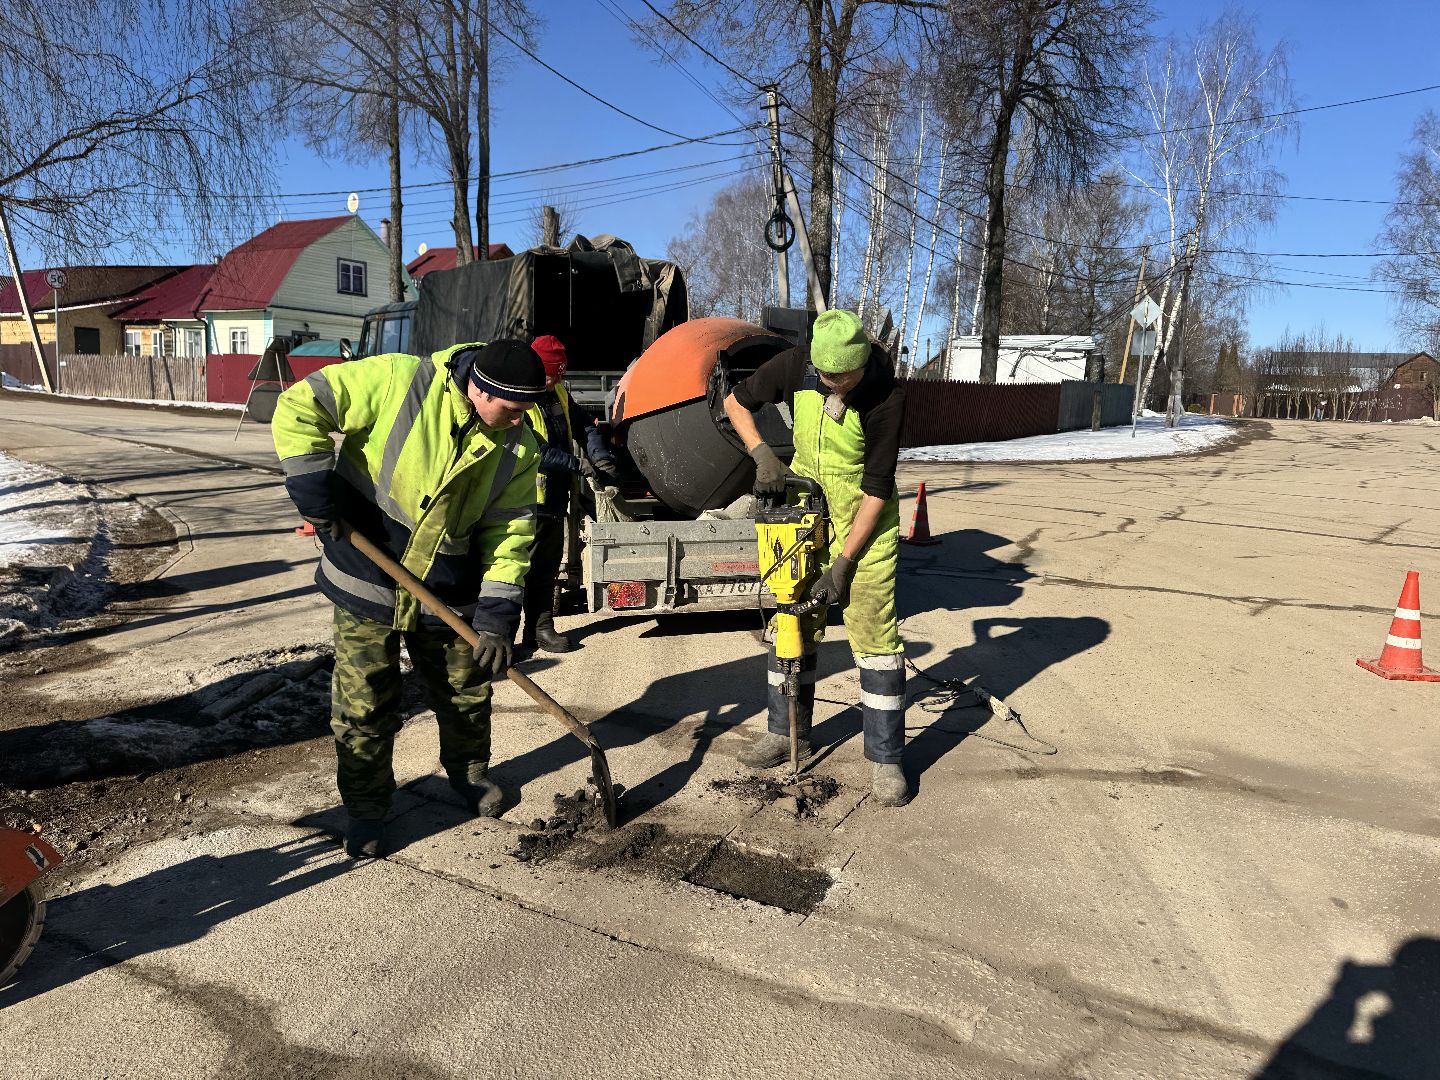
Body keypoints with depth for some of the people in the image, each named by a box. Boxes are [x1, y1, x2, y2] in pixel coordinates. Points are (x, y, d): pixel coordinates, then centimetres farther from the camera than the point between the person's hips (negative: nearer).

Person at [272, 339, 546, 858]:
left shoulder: (517, 447, -7)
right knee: (364, 707, 6)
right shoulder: (398, 381, -20)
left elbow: (510, 531, -5)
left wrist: (497, 616, -12)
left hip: (447, 593, 3)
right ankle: (364, 808, 27)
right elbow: (299, 409, -17)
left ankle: (469, 772, 43)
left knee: (466, 694, 16)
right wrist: (317, 495, -21)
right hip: (366, 581, -3)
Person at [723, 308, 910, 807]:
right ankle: (787, 732, 27)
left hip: (864, 517, -4)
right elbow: (736, 402, 2)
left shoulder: (886, 396, -24)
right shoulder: (796, 364, -14)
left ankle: (885, 759, 6)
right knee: (792, 620, 10)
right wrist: (762, 454, -15)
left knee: (875, 633, -6)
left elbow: (877, 489, -20)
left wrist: (843, 563, -20)